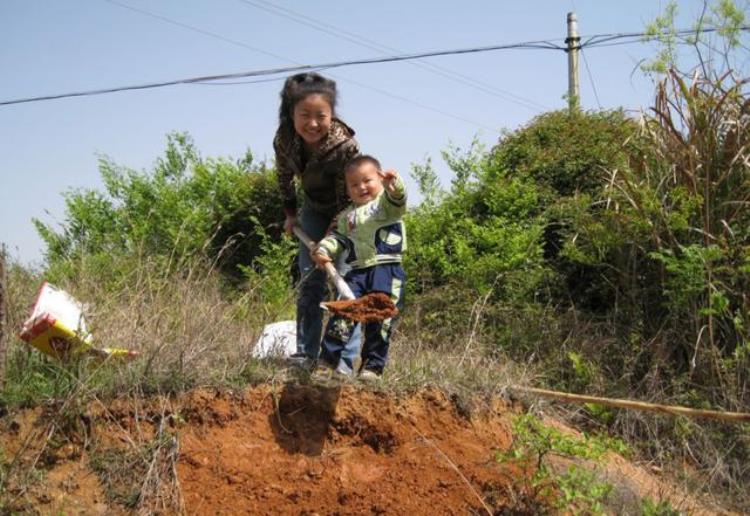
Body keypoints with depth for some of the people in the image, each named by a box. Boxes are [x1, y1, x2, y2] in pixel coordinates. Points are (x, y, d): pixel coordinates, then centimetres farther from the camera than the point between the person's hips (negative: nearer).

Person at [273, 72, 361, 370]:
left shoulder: (345, 146, -35)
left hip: (347, 212, -4)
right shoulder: (284, 139, -21)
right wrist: (290, 214, 7)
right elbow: (284, 176, 1)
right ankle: (306, 353, 5)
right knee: (309, 279, 1)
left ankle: (347, 358, -6)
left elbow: (346, 198, -28)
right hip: (314, 209, 4)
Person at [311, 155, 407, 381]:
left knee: (381, 320, -2)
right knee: (343, 313, -8)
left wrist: (394, 184, -37)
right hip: (357, 272, 4)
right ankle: (327, 360, -2)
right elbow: (337, 238, 21)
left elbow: (398, 200, -15)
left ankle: (373, 366, 9)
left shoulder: (385, 203, 7)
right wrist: (323, 250, 1)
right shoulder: (347, 215, 23)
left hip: (387, 271, -3)